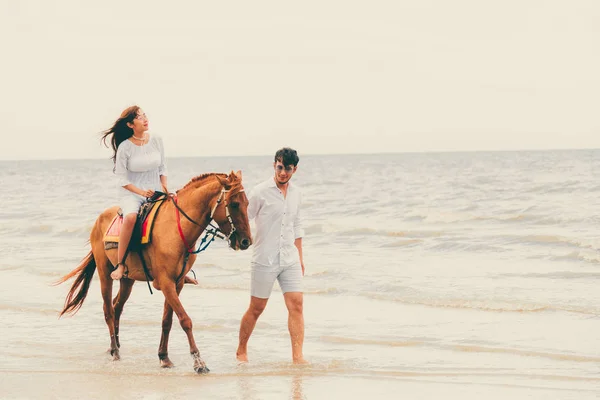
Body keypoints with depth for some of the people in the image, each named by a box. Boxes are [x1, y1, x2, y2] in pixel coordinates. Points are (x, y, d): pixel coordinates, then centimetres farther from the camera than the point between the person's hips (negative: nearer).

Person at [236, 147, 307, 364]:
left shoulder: (295, 193, 9)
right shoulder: (261, 192, -8)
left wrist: (300, 258, 18)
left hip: (290, 260, 4)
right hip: (264, 260, -4)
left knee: (296, 305, -8)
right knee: (256, 308, 5)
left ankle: (297, 356, -11)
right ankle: (241, 351, 23)